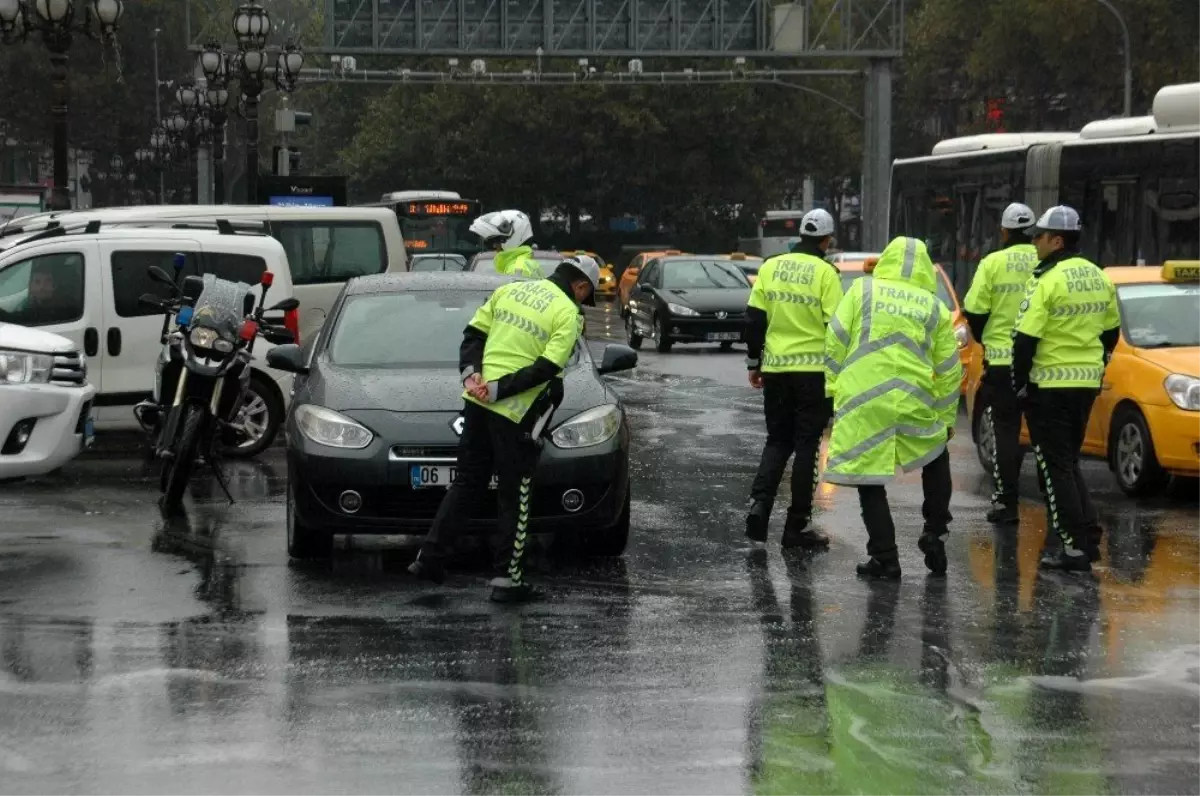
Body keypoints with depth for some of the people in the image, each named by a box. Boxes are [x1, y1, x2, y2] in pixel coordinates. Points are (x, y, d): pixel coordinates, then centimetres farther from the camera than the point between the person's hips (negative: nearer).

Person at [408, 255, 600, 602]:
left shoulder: (509, 290, 11)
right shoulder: (567, 314, -7)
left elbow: (473, 334, 10)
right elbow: (546, 368, -15)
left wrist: (471, 373, 1)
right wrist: (498, 389, -13)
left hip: (477, 404, 6)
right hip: (517, 414, -6)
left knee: (466, 483, 17)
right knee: (514, 497, 4)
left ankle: (429, 557, 15)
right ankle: (507, 579, 6)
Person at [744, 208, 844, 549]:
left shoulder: (770, 267, 6)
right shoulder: (825, 273, -7)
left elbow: (753, 318, 7)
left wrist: (754, 363, 15)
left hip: (776, 368, 4)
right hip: (814, 369, -4)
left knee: (777, 441, 16)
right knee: (806, 445, 3)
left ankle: (759, 504, -3)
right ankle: (796, 527, 4)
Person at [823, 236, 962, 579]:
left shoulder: (862, 290, 7)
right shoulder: (934, 307, 10)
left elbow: (835, 342, 2)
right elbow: (948, 368, 11)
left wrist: (833, 386, 9)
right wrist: (947, 417, 19)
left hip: (862, 402, -2)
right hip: (914, 403, 2)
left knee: (869, 479, 6)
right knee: (936, 459, 27)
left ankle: (884, 557, 2)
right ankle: (934, 535, 23)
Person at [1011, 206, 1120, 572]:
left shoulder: (1049, 281, -16)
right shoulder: (1099, 278, 9)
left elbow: (1025, 339, -17)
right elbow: (1111, 331, 17)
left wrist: (1020, 383, -6)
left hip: (1050, 386, -7)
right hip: (1087, 384, 7)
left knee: (1055, 467, -1)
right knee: (1068, 463, 19)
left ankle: (1074, 546, -4)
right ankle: (1087, 537, 15)